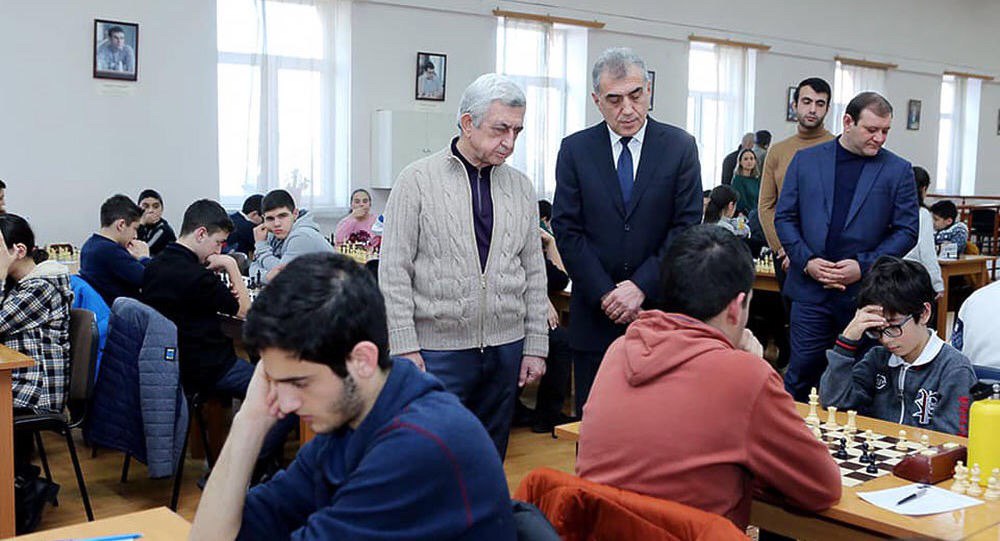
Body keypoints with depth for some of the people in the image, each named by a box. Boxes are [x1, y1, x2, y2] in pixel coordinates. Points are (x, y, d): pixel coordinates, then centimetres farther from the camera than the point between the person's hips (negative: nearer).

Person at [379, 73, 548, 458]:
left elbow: (534, 272, 12)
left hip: (506, 350, 4)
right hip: (438, 350, -4)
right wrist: (405, 348, -11)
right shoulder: (418, 180, -3)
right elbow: (394, 271, -6)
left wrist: (535, 346, 7)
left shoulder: (520, 188, 9)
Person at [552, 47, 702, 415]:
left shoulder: (680, 146, 2)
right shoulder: (575, 149, 3)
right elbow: (567, 230, -1)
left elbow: (687, 226, -3)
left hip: (660, 309, 0)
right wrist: (605, 294, -10)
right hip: (595, 315, 1)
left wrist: (641, 286, -13)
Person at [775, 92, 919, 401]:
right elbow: (784, 218, 6)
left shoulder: (898, 171, 3)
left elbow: (907, 231, 2)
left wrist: (864, 266, -12)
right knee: (801, 373, 4)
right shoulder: (806, 160, 6)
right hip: (811, 290, 0)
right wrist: (807, 261, -8)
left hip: (866, 293, 0)